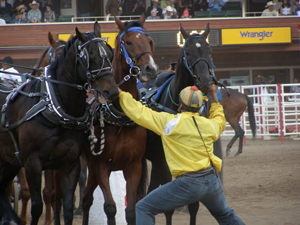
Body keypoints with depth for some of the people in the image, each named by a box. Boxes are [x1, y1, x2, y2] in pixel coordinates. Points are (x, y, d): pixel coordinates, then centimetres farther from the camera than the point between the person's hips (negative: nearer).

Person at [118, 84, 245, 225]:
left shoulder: (171, 122, -7)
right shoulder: (209, 125, 9)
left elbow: (139, 113, -4)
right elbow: (219, 121, 35)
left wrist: (122, 94, 10)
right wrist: (214, 98, 44)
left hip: (188, 184, -6)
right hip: (213, 181, 6)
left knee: (144, 208, 2)